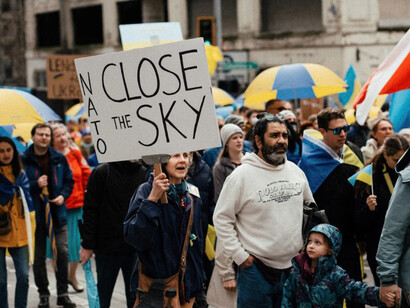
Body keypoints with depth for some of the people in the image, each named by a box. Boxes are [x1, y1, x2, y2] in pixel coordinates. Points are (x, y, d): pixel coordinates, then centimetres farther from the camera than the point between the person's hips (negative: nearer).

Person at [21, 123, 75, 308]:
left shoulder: (59, 159, 5)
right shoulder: (24, 160, -5)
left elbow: (69, 180, 14)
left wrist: (63, 195, -4)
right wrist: (36, 185, -18)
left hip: (57, 213, 2)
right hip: (36, 214, -2)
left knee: (63, 253, 0)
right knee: (39, 256, 5)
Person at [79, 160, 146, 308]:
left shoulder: (145, 174, 3)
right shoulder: (100, 173, -5)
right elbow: (90, 211, -5)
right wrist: (87, 245, -8)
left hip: (136, 250, 2)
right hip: (107, 248, -2)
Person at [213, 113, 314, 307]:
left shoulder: (295, 171, 6)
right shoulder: (241, 175, -11)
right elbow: (221, 219, -8)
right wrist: (239, 255, -11)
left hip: (294, 267, 5)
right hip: (256, 268, -5)